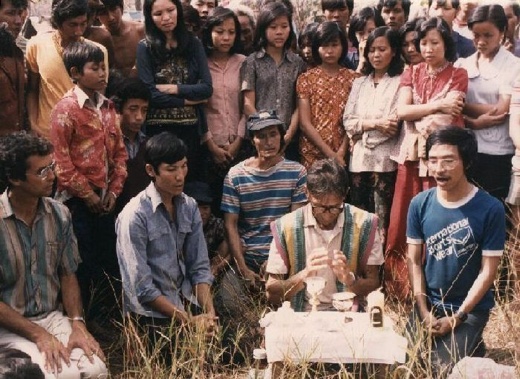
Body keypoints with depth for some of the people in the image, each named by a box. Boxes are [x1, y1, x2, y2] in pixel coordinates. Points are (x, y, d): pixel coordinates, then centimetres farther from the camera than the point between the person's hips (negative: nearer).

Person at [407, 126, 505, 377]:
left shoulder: (490, 209, -17)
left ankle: (472, 345, 15)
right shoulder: (420, 204, -7)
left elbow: (487, 271, -12)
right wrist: (424, 313, -8)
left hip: (472, 307, -3)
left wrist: (457, 318, -15)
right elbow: (414, 260, -1)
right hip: (428, 303, 4)